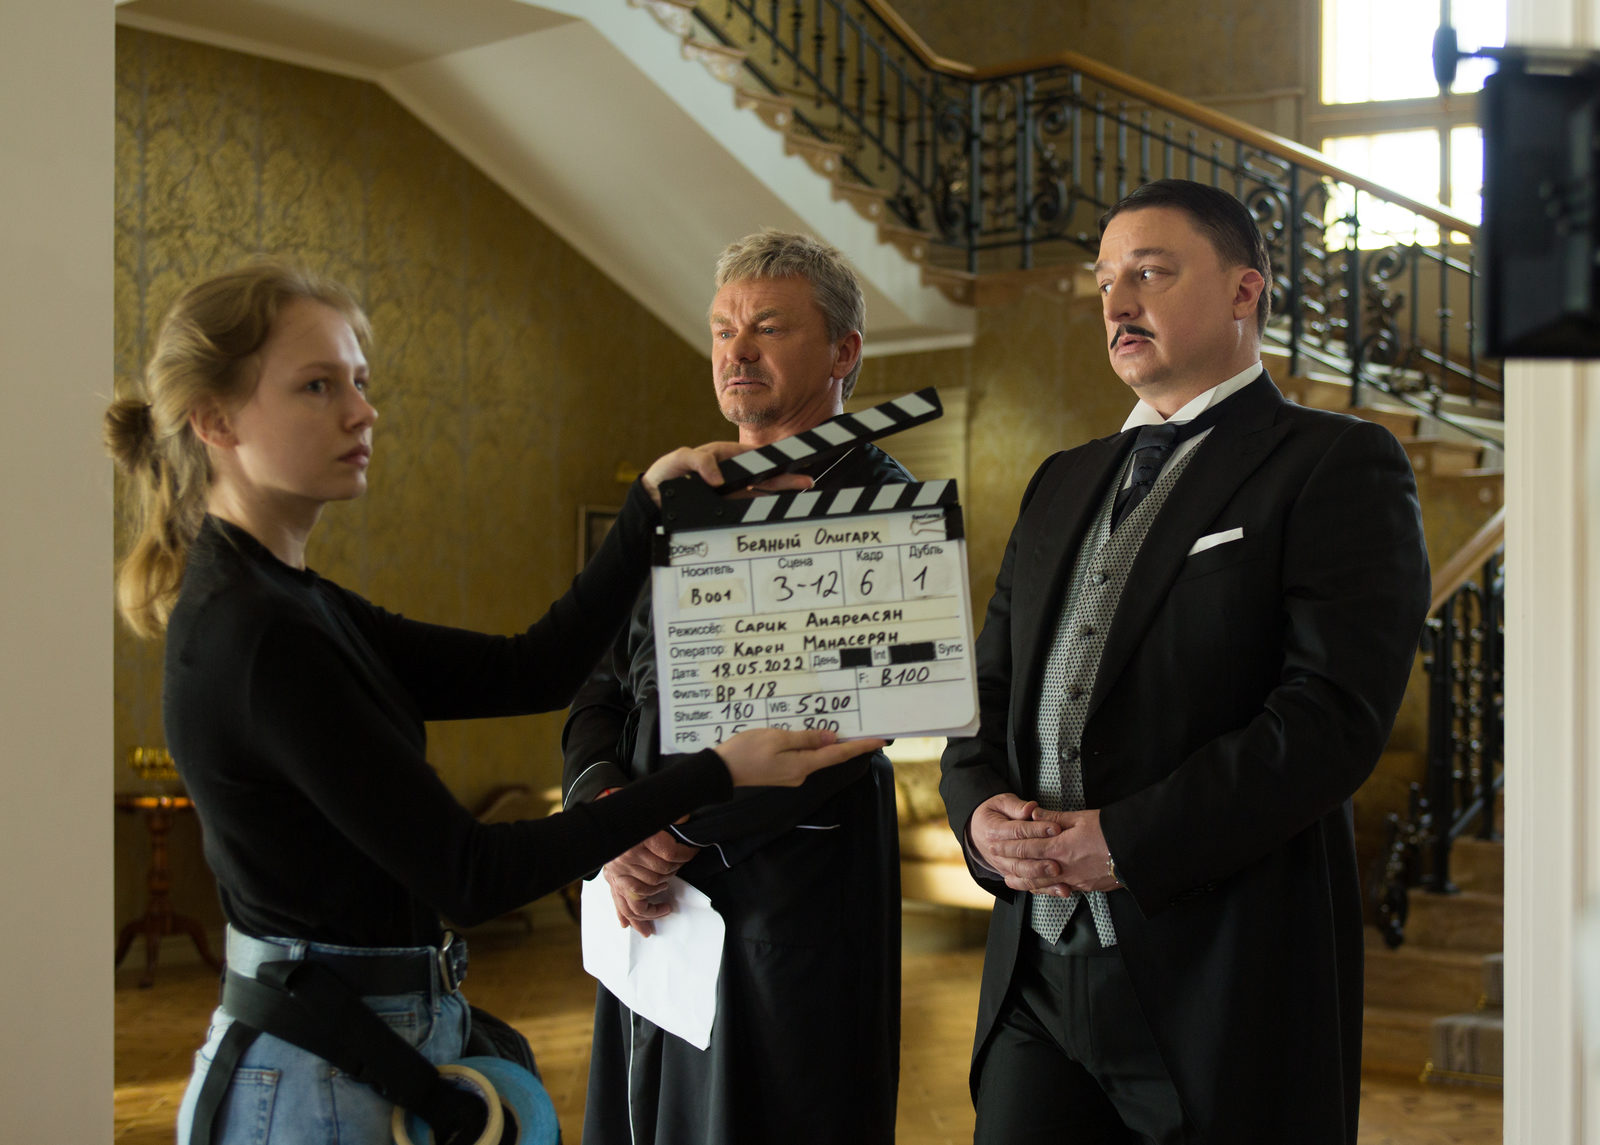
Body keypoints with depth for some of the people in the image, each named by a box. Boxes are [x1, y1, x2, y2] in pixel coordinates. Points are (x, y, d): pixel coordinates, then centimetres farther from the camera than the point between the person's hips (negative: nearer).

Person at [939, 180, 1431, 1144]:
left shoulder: (1338, 465, -3)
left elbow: (1337, 711, -15)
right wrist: (981, 809, -4)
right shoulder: (1065, 483, 18)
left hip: (1223, 981, -5)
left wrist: (1127, 843, -18)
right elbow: (990, 686, 18)